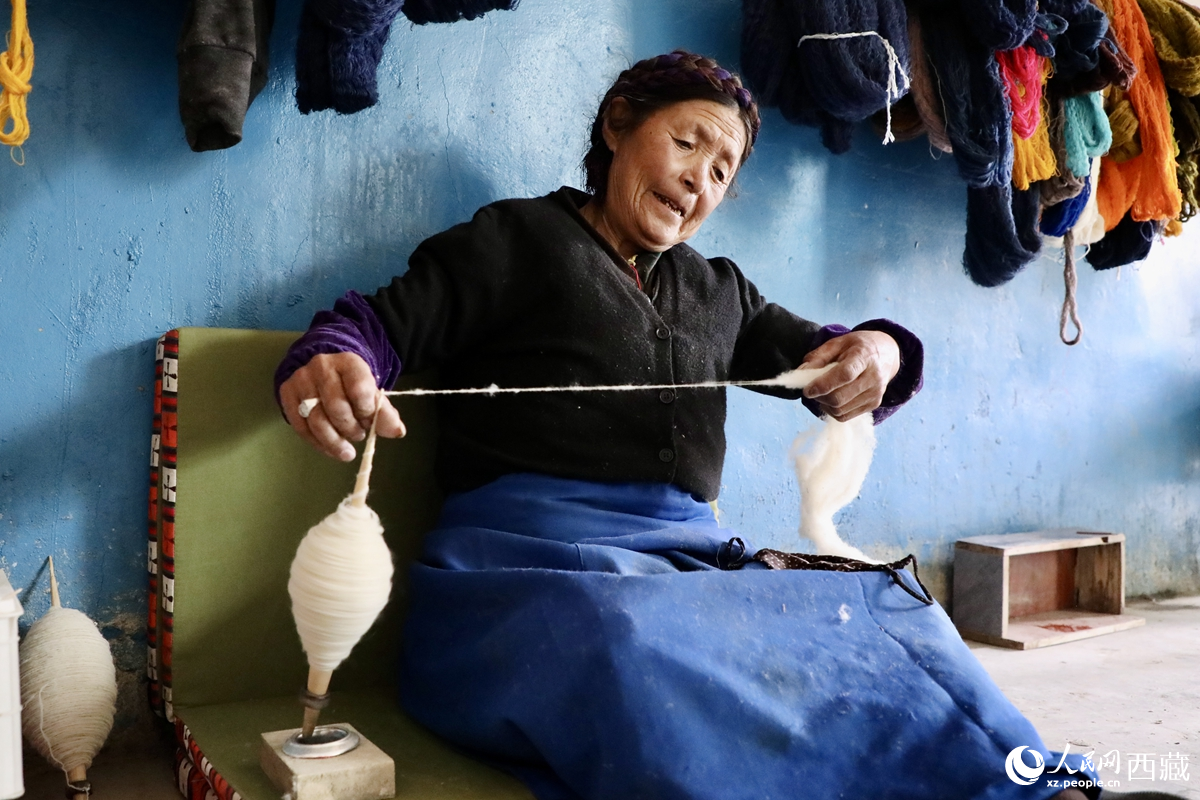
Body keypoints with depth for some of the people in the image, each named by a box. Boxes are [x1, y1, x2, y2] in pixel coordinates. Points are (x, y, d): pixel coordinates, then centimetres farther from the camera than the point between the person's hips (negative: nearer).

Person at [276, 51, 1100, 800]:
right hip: (529, 556, -4)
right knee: (624, 645, -38)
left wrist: (877, 352, -3)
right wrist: (323, 366, -21)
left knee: (895, 616, -24)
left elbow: (816, 353, 23)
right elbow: (377, 325, 4)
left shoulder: (721, 291, 26)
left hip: (693, 556, 5)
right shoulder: (518, 238, 10)